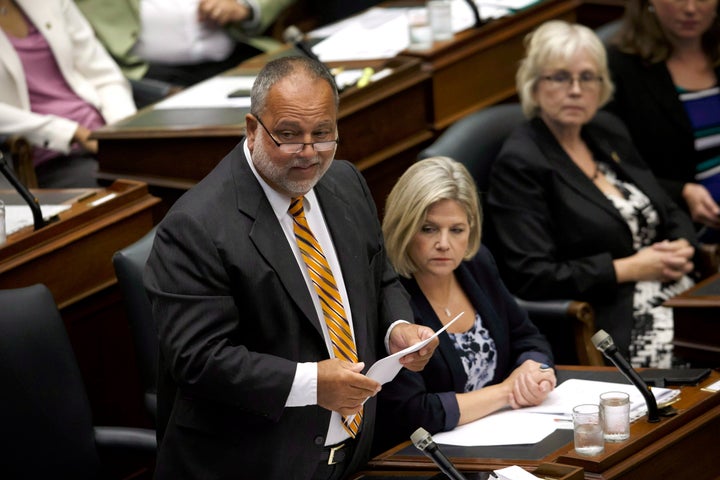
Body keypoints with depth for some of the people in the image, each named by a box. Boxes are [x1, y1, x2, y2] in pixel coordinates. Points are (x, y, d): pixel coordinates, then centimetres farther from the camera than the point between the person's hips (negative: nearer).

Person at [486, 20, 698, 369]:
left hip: (677, 295, 8)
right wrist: (631, 268, -13)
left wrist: (681, 250, -2)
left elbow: (671, 214, 22)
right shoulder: (518, 164, -8)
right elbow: (529, 277, -16)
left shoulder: (606, 131, 15)